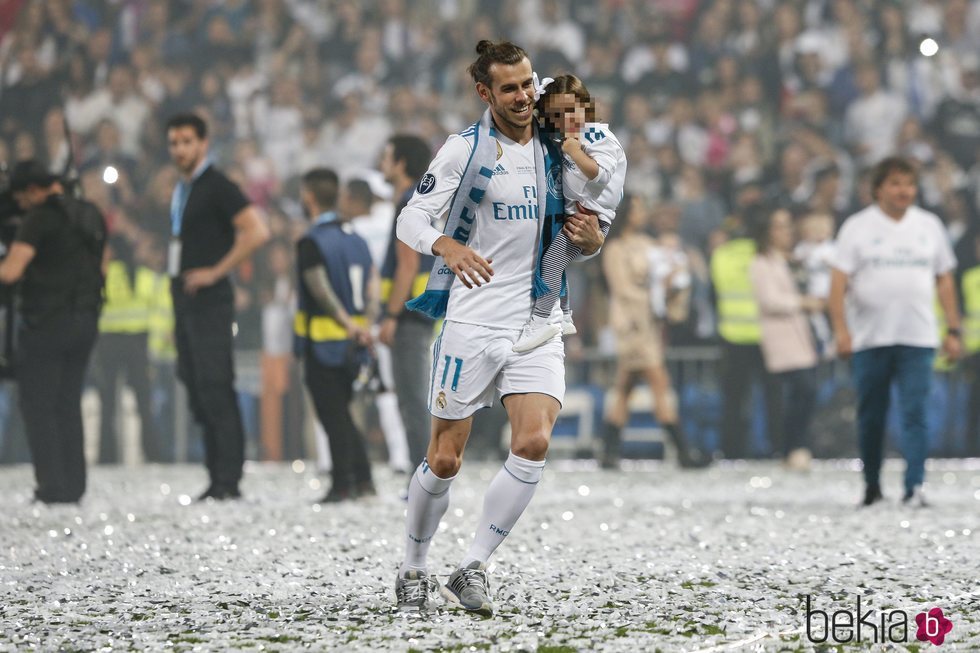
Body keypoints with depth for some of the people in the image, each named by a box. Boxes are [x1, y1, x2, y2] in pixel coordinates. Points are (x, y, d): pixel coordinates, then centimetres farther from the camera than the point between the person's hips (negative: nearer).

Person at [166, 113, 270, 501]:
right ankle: (217, 479, 10)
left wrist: (215, 272, -18)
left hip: (209, 300, -9)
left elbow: (257, 232, -19)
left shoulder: (217, 187, -9)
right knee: (197, 391, 7)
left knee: (214, 389, -13)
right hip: (184, 301, 9)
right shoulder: (181, 189, 17)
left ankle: (227, 481, -14)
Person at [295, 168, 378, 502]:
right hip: (352, 347, 7)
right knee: (342, 414, 16)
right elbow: (373, 283, 4)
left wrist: (348, 323, -14)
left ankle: (342, 484, -1)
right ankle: (363, 481, 11)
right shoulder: (356, 238, 11)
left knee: (332, 416, -2)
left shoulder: (311, 242, -12)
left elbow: (321, 290, -19)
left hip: (323, 345, -7)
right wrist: (366, 324, -5)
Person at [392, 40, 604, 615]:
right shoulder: (467, 148, -3)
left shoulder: (554, 152, 10)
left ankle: (473, 569, -6)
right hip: (472, 323, -3)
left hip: (538, 324, 3)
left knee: (534, 443, -16)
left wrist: (592, 239, -4)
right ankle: (413, 572, 21)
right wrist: (448, 245, -27)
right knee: (445, 460, 1)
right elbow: (411, 219, -6)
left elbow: (579, 233, 20)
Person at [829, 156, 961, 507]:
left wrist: (953, 330, 8)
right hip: (870, 339, -1)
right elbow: (839, 281, -3)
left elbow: (944, 280, 14)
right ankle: (871, 486, 21)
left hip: (918, 337, 1)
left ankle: (914, 488, -14)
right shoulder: (857, 227, 3)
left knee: (915, 414, -11)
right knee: (870, 417, 6)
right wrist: (840, 328, -15)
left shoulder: (929, 225, 11)